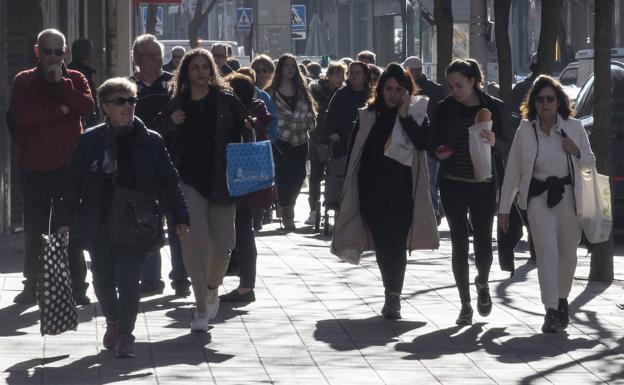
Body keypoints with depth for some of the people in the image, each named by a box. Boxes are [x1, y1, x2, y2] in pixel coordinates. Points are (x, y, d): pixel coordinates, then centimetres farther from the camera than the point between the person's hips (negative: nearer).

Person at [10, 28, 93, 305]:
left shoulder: (75, 80, 8)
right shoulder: (24, 81, 5)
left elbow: (86, 107, -12)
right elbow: (21, 115, -13)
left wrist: (61, 82, -12)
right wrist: (59, 110, -11)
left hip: (68, 165, 0)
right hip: (35, 167, 0)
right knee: (35, 230, 7)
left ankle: (76, 285, 6)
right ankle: (32, 285, 15)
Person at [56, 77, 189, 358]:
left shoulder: (150, 141, 0)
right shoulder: (90, 141, 0)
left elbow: (169, 181, 3)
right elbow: (74, 182, 3)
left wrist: (180, 216, -2)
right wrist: (65, 220, 1)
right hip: (99, 223, 2)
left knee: (128, 278, -10)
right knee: (103, 278, 11)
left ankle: (125, 334, 1)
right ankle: (113, 322, 36)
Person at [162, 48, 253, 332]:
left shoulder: (227, 101, 4)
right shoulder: (177, 105, 7)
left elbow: (246, 134, 5)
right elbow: (164, 144, 10)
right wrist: (171, 125, -7)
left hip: (222, 181, 0)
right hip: (189, 182, 0)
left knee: (222, 244, 4)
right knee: (195, 242, -10)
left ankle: (212, 288, 36)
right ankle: (201, 310, -4)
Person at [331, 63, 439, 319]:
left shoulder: (415, 117, 3)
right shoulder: (367, 117, 6)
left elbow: (425, 143, -15)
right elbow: (354, 154, 8)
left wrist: (405, 116, -17)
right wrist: (349, 191, 4)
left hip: (402, 192, -2)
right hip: (372, 192, 2)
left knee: (396, 244, -8)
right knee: (382, 245, 4)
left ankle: (393, 297, -5)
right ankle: (392, 295, 19)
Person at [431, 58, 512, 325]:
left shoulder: (493, 107, -1)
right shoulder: (445, 108, 2)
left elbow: (505, 148, 0)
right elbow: (435, 143, 7)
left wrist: (494, 142, -23)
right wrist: (439, 152, -16)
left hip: (483, 185, -1)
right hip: (453, 185, 1)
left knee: (483, 243, -2)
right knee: (459, 244, 0)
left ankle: (482, 283, 31)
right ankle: (465, 305, 8)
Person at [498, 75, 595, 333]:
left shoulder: (574, 128, 1)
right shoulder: (525, 131, -2)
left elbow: (590, 163, 12)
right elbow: (512, 172, 1)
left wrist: (577, 152, -11)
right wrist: (504, 208, 1)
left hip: (568, 197, 2)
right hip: (538, 198, -2)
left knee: (568, 254, 13)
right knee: (547, 252, -17)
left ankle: (562, 300, 37)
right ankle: (551, 310, -20)